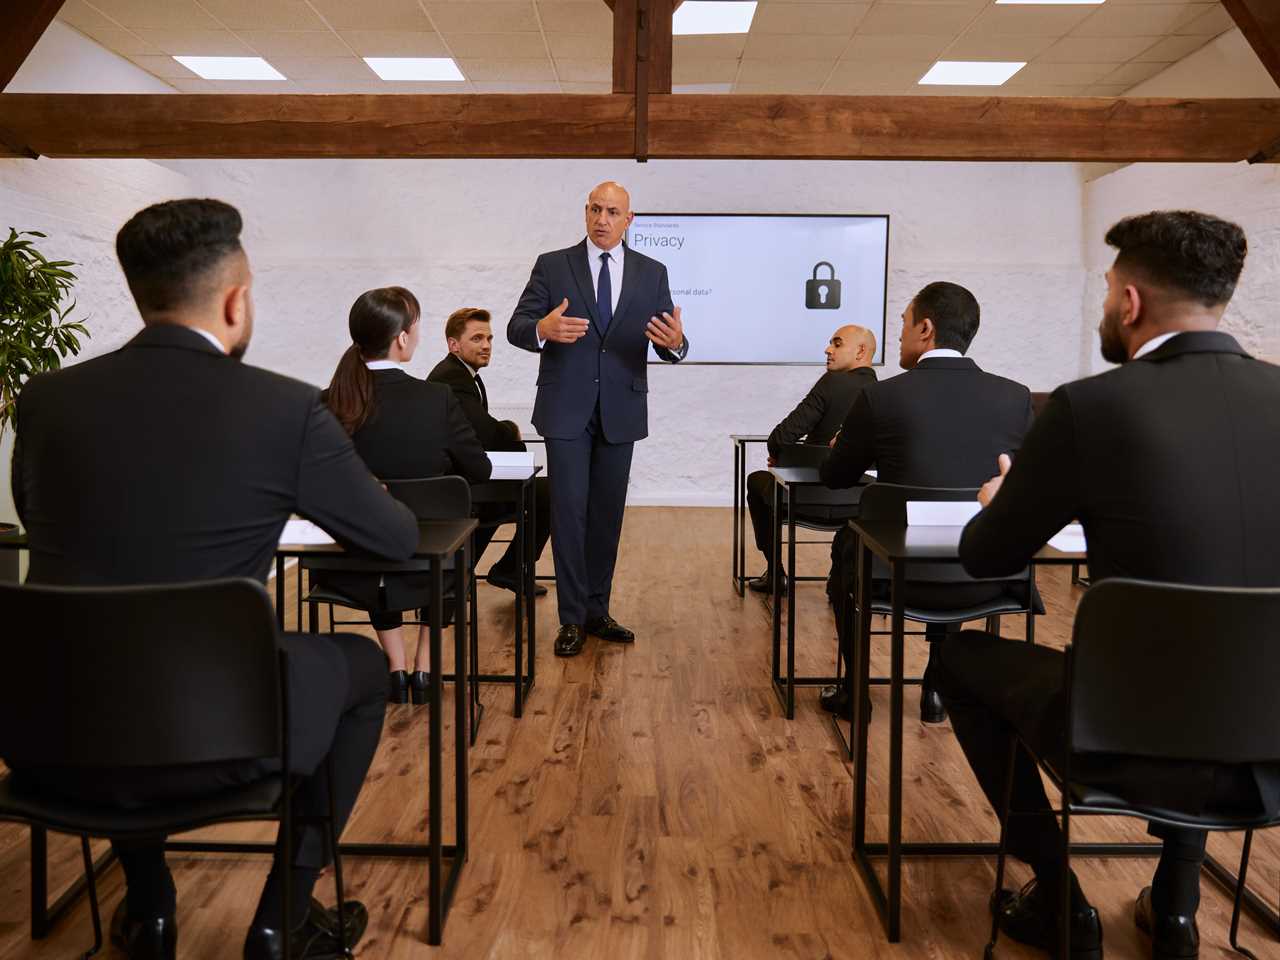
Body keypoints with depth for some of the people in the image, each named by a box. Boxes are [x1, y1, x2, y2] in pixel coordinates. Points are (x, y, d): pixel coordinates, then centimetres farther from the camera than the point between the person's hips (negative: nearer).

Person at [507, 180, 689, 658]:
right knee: (569, 512, -2)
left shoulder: (652, 273, 5)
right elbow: (516, 327, -4)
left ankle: (597, 610, 22)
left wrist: (675, 342, -24)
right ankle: (572, 618, 8)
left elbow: (669, 347, 1)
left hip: (620, 411, 2)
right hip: (566, 409, -2)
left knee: (607, 513, 10)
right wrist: (543, 329, -27)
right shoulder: (552, 265, 0)